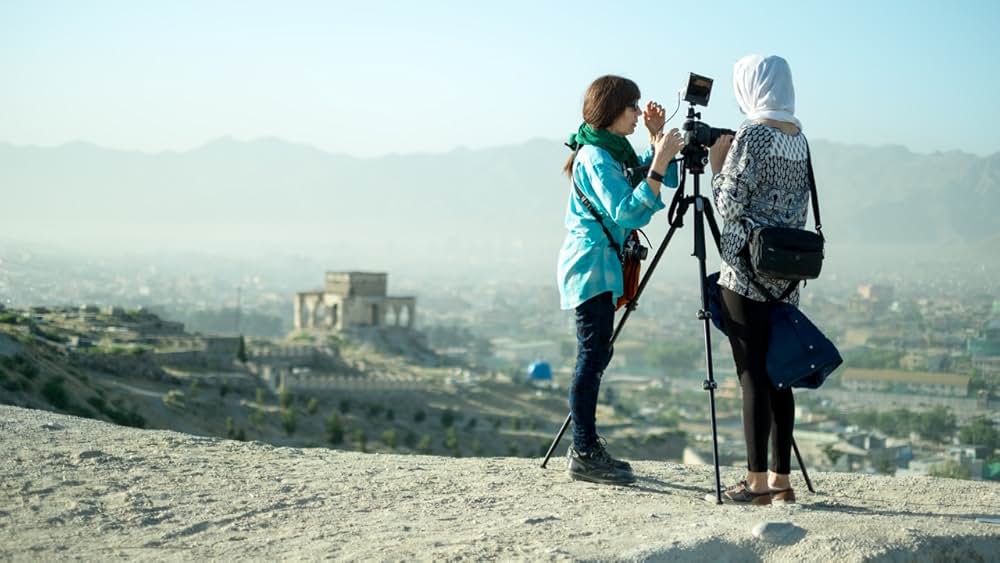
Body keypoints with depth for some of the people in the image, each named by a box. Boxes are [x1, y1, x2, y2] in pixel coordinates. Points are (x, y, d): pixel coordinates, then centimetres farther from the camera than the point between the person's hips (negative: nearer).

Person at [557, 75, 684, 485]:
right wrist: (659, 163, -28)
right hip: (591, 264, -10)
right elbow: (626, 213, -26)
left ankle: (587, 449, 16)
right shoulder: (595, 157, -16)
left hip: (603, 265, 10)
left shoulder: (614, 150, 12)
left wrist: (657, 140, 8)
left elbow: (656, 179, 23)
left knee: (594, 356, 11)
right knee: (593, 355, -11)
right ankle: (584, 455, -11)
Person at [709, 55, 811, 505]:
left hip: (747, 269, -7)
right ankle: (781, 480, 11)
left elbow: (729, 205, -11)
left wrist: (717, 164, 3)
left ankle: (757, 482, -6)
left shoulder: (751, 135, -11)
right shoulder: (799, 137, 13)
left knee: (753, 374, -6)